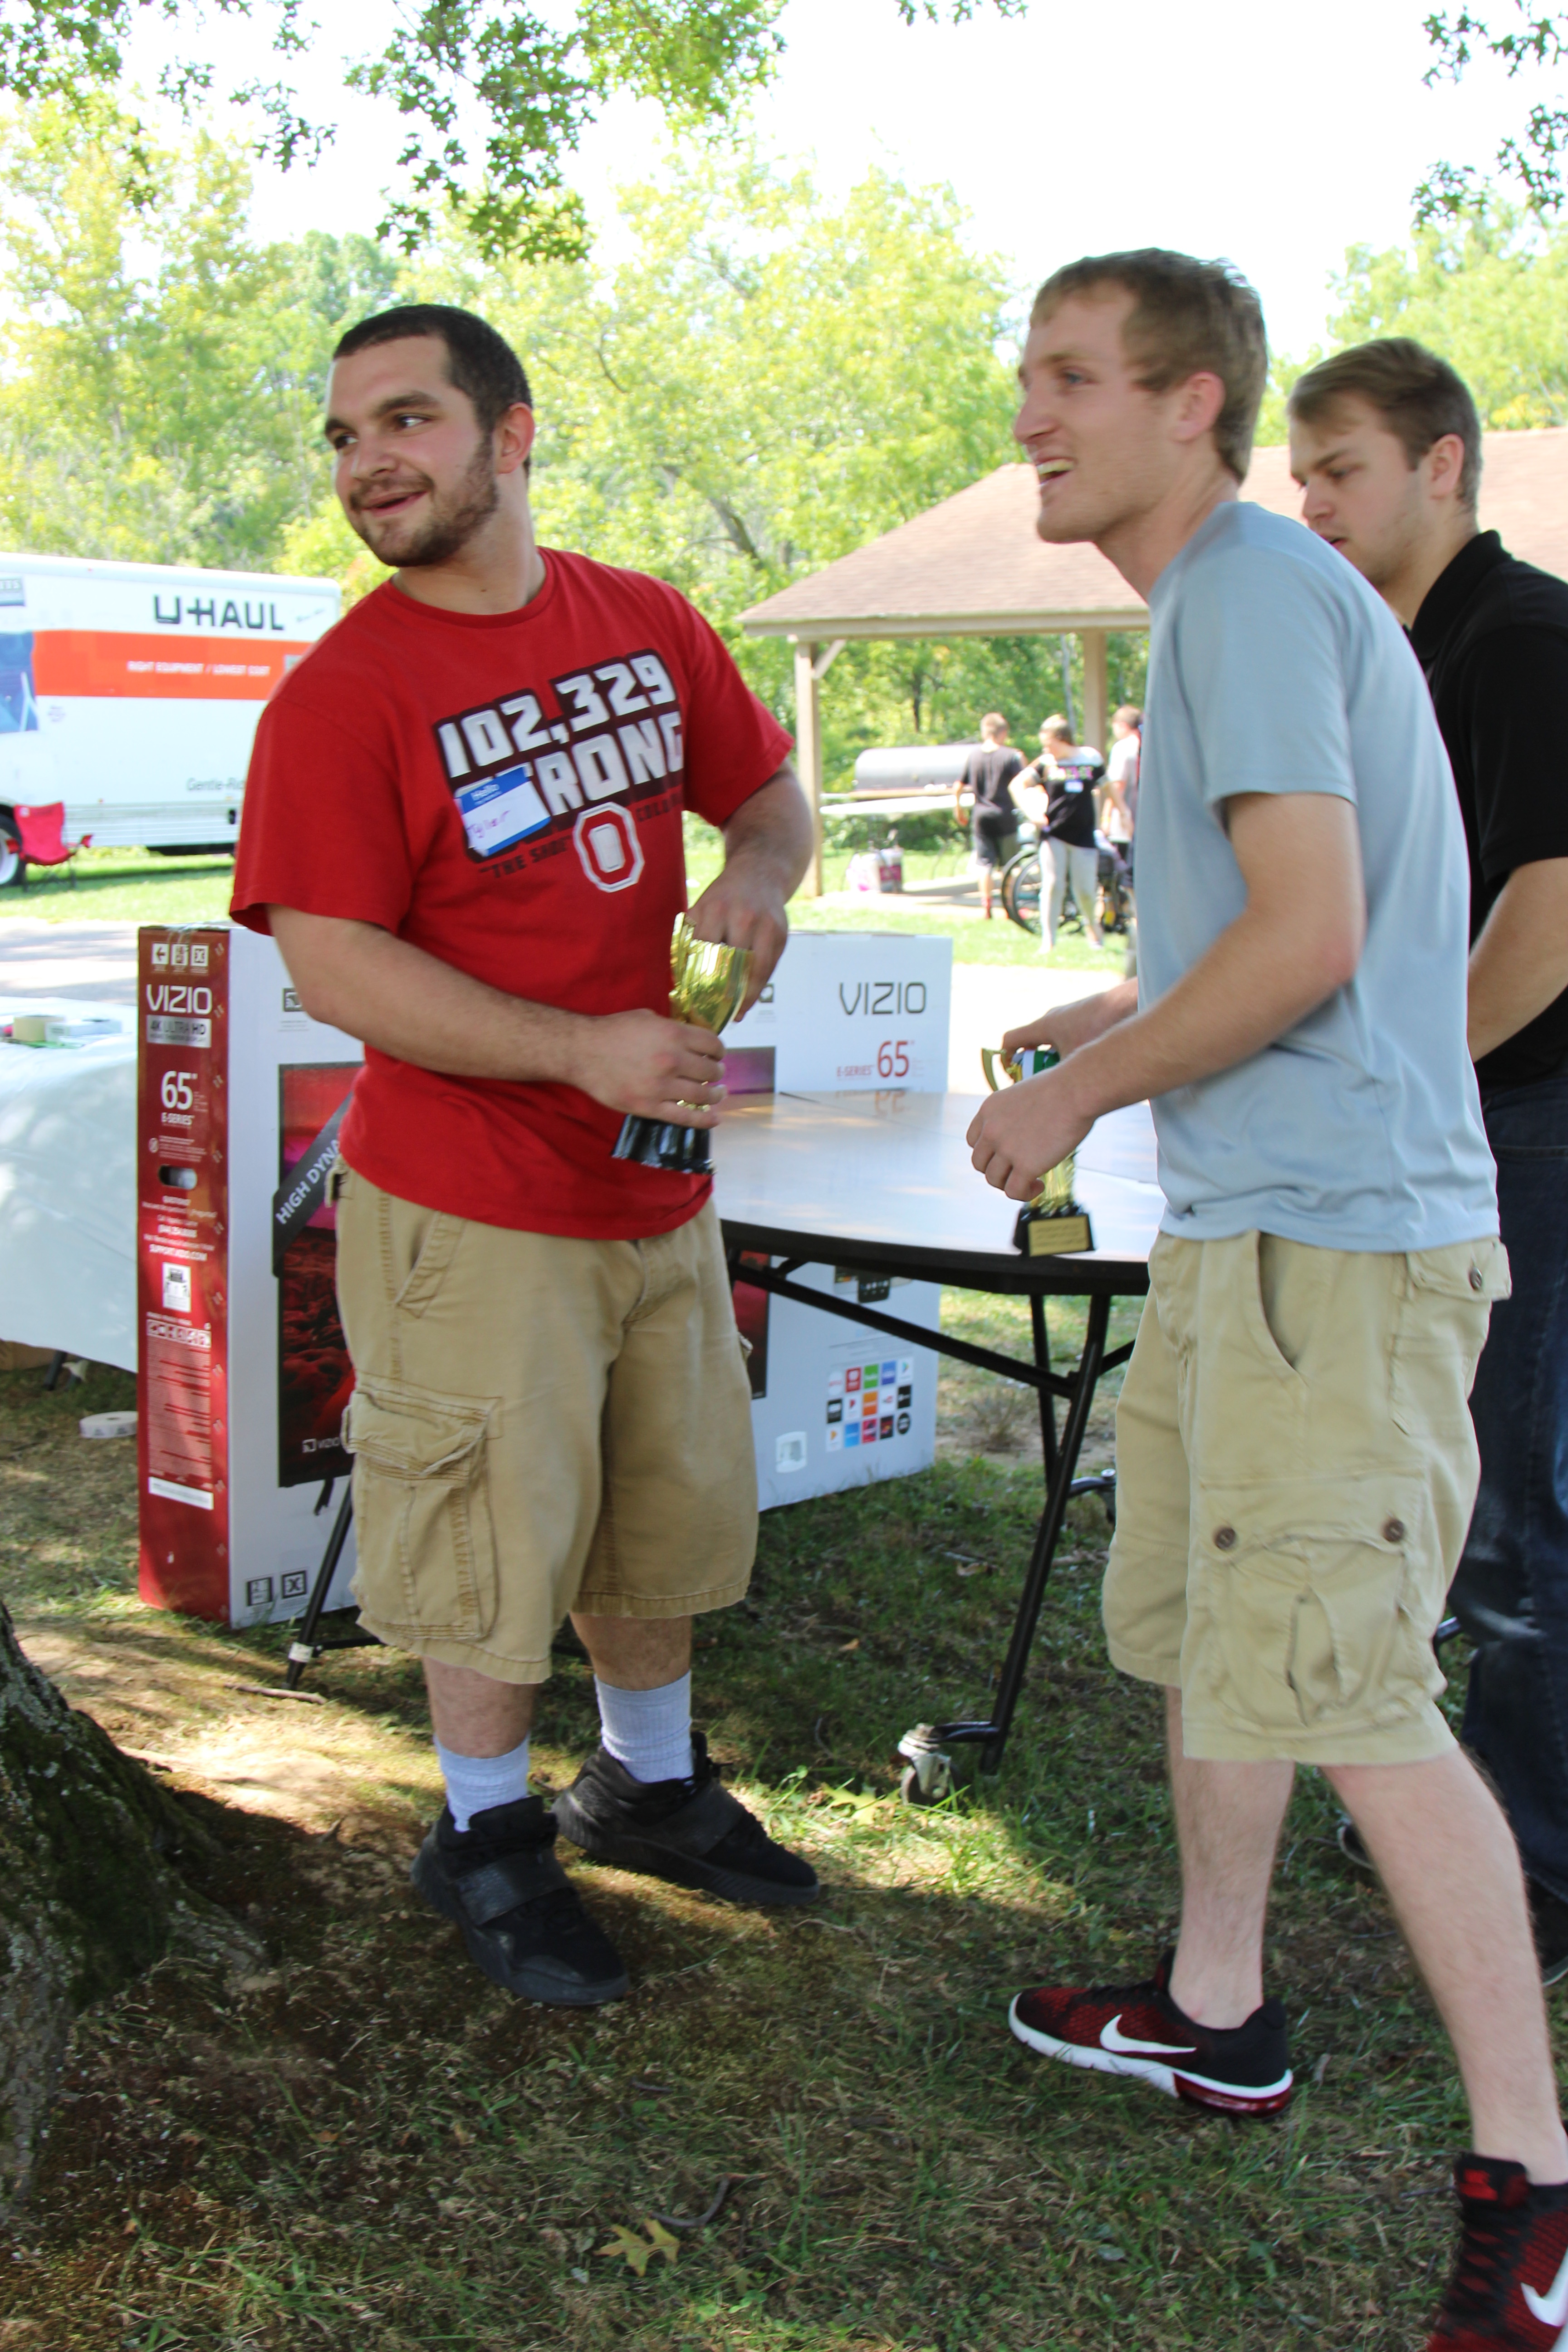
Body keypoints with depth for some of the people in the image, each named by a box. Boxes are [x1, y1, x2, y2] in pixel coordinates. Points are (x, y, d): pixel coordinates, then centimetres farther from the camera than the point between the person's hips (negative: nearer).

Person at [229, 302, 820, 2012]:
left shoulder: (647, 625, 3)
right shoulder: (341, 694, -13)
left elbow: (767, 791, 15)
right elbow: (334, 969, -18)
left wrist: (752, 874, -9)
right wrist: (584, 1052, -25)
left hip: (657, 1180, 6)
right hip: (470, 1210, -5)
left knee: (666, 1514, 19)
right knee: (491, 1537, 7)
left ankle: (648, 1785, 42)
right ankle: (486, 1839, 30)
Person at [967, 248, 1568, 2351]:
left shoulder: (1256, 588, -13)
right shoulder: (1235, 598, 18)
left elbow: (1310, 936, -22)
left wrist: (1073, 1100, -12)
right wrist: (1141, 1022, 20)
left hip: (1334, 1230, -11)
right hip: (1249, 1223, 11)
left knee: (1339, 1685, -9)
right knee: (1198, 1619, 19)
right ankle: (1217, 2013, 37)